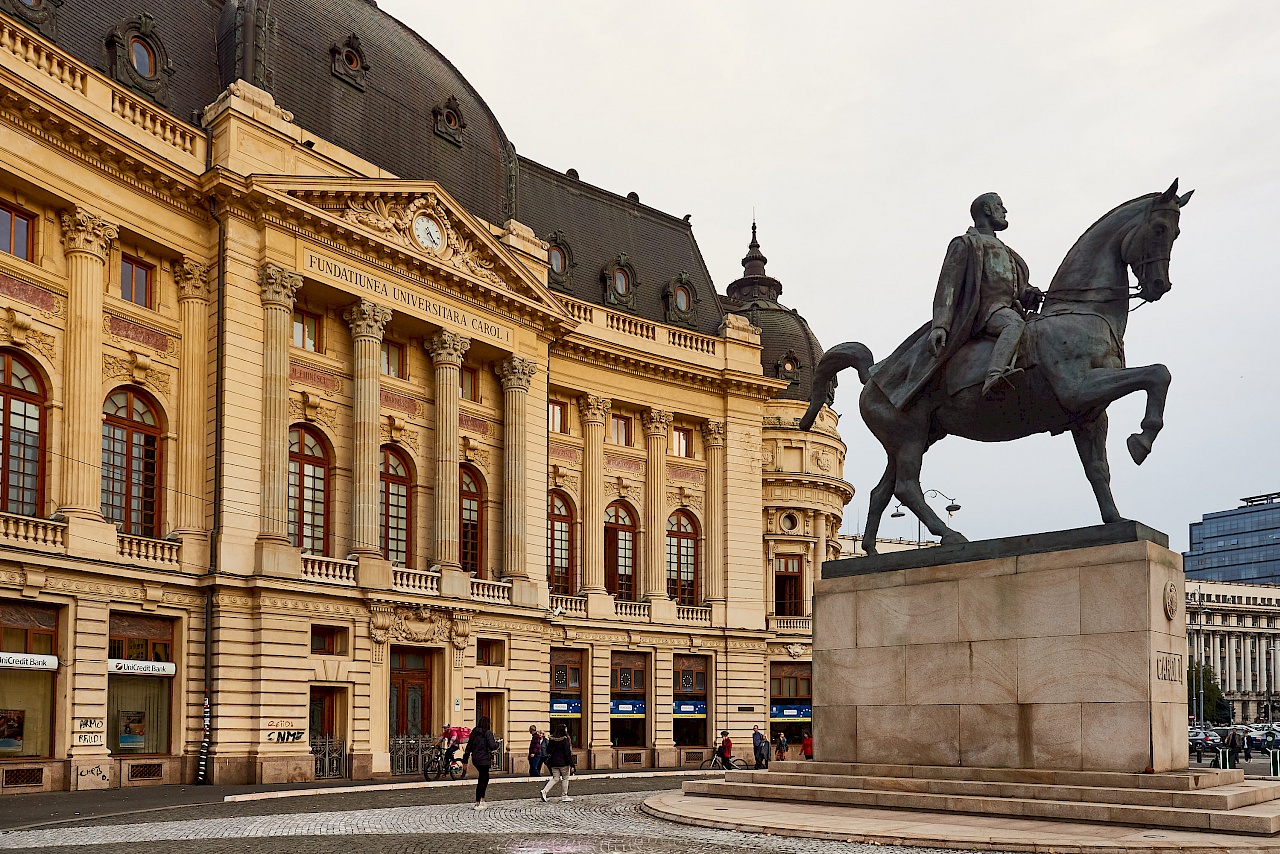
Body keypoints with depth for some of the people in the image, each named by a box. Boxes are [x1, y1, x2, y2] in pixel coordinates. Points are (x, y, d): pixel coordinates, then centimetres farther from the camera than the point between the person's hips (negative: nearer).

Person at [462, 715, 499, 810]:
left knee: (485, 778, 20)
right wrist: (497, 743, 3)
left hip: (475, 759, 7)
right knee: (482, 780, 0)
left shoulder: (474, 732, 6)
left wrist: (465, 759, 16)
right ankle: (478, 803, 1)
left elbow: (469, 746, 10)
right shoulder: (487, 733, -14)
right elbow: (492, 746, -20)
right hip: (484, 759, -7)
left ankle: (482, 800, 21)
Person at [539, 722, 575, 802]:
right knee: (565, 778, 9)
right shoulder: (565, 740, -14)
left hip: (554, 763, 5)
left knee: (555, 778, 11)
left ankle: (545, 791, -6)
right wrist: (572, 765, -11)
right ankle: (564, 796, 13)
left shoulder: (551, 739, 3)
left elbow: (548, 751, 10)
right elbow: (568, 753, -14)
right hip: (563, 763, -5)